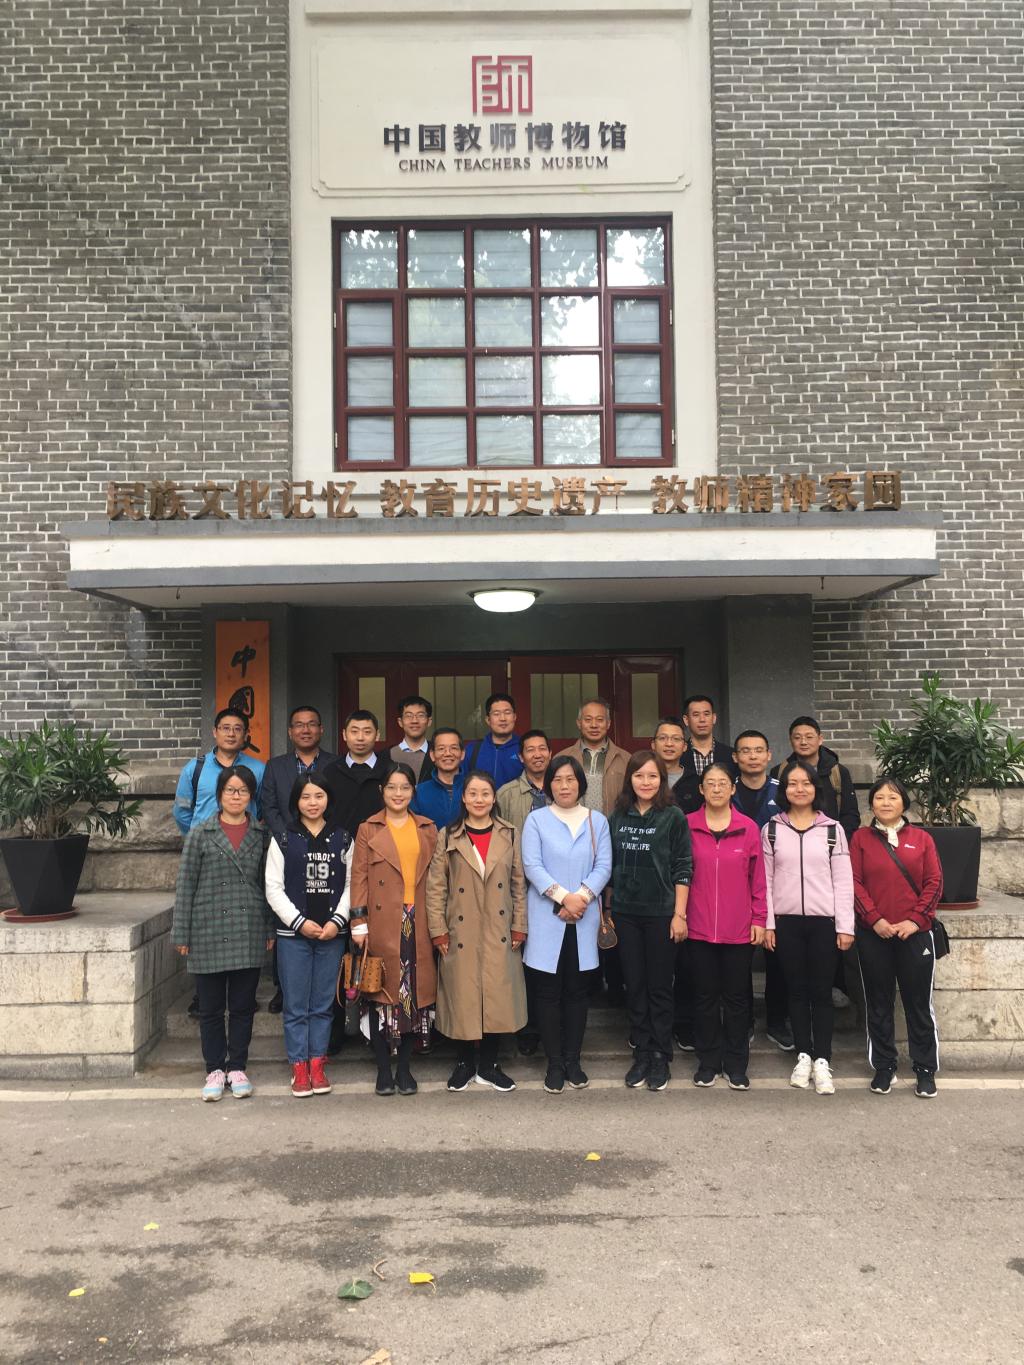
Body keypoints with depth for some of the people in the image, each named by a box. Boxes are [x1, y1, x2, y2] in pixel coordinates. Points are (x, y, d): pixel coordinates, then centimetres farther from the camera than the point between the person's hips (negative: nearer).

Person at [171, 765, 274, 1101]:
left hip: (249, 934, 1)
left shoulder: (262, 835, 6)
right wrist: (181, 934, -2)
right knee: (211, 1007, 8)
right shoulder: (200, 834, 2)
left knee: (243, 1006, 8)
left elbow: (269, 884, 8)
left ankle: (237, 1068, 21)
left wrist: (271, 930, 4)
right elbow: (185, 885, 1)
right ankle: (215, 1070, 21)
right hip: (208, 933, -1)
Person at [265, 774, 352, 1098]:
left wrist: (337, 920, -8)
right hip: (293, 933, -1)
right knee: (296, 1005, 3)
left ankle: (317, 1065, 18)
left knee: (323, 1004, 7)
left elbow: (351, 884, 5)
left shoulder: (343, 839, 7)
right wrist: (300, 922, -10)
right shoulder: (282, 839, 2)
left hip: (332, 933, 1)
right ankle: (299, 1068, 12)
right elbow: (274, 888, -2)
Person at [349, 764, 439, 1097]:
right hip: (382, 923, -2)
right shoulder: (368, 829, 5)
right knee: (382, 992, 2)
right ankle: (383, 1069, 15)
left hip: (418, 922, 2)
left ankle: (404, 1067, 18)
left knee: (416, 991, 5)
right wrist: (358, 922, -7)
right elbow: (359, 877, 0)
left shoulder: (428, 829, 11)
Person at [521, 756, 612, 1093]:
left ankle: (572, 1059, 19)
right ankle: (554, 1063, 11)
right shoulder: (536, 819, 3)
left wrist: (581, 897, -14)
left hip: (583, 918, 2)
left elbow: (603, 866, 1)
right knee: (548, 992, 2)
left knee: (577, 990, 8)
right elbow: (532, 866, -6)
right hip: (547, 917, -2)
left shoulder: (597, 821, 9)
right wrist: (563, 897, -16)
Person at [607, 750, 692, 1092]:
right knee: (634, 985, 9)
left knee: (660, 987, 5)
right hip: (625, 913, 3)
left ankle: (660, 1057, 16)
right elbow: (610, 866, 11)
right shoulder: (618, 817, 6)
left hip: (661, 913, -3)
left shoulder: (674, 817, -4)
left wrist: (679, 914, -10)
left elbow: (682, 869, -5)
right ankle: (641, 1054, 20)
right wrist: (605, 910, 10)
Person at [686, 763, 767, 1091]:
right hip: (699, 927, 0)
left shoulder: (749, 828, 0)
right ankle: (708, 1062, 22)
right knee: (705, 995, 10)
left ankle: (736, 1064, 22)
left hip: (739, 929, 0)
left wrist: (759, 919, 1)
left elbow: (758, 878, 3)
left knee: (736, 996, 9)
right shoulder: (688, 826, -1)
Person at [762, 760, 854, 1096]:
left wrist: (845, 926, -3)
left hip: (824, 921, -1)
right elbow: (765, 881, 5)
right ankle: (803, 1056, 17)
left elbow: (843, 880, 2)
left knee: (822, 991, 1)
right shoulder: (771, 830, 6)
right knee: (796, 990, 7)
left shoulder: (832, 829, 4)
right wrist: (767, 924, 0)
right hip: (786, 921, 1)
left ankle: (822, 1061, 7)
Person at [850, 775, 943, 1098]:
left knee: (918, 1001, 4)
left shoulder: (922, 838, 5)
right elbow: (854, 882, -2)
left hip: (914, 932, 0)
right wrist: (874, 918, -12)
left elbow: (934, 882, 0)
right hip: (873, 933, 0)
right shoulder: (860, 838, 4)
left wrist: (916, 919, -9)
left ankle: (925, 1069, 16)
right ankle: (884, 1066, 19)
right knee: (878, 1002, 8)